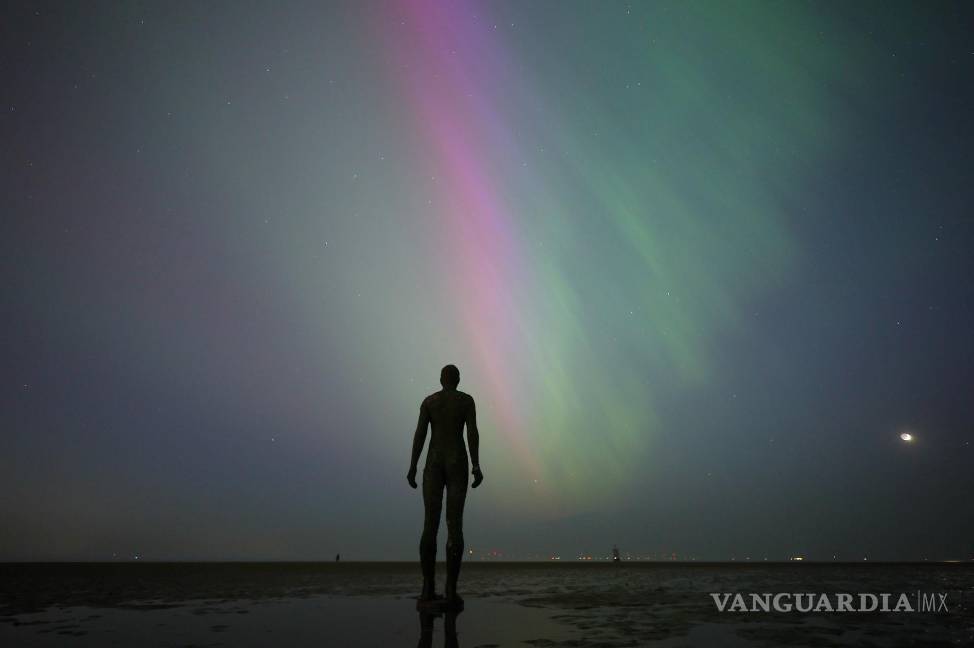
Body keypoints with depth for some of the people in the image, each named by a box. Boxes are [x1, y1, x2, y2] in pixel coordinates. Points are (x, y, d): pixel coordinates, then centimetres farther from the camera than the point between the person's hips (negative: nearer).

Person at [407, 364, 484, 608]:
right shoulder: (467, 399, 5)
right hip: (457, 462, -2)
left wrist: (412, 467, -1)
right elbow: (472, 431, -6)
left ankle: (428, 589, -7)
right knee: (454, 524, -5)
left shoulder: (428, 400, 11)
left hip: (433, 463, 2)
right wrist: (476, 466, -8)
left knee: (430, 524, 0)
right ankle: (451, 590, -12)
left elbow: (420, 432, 1)